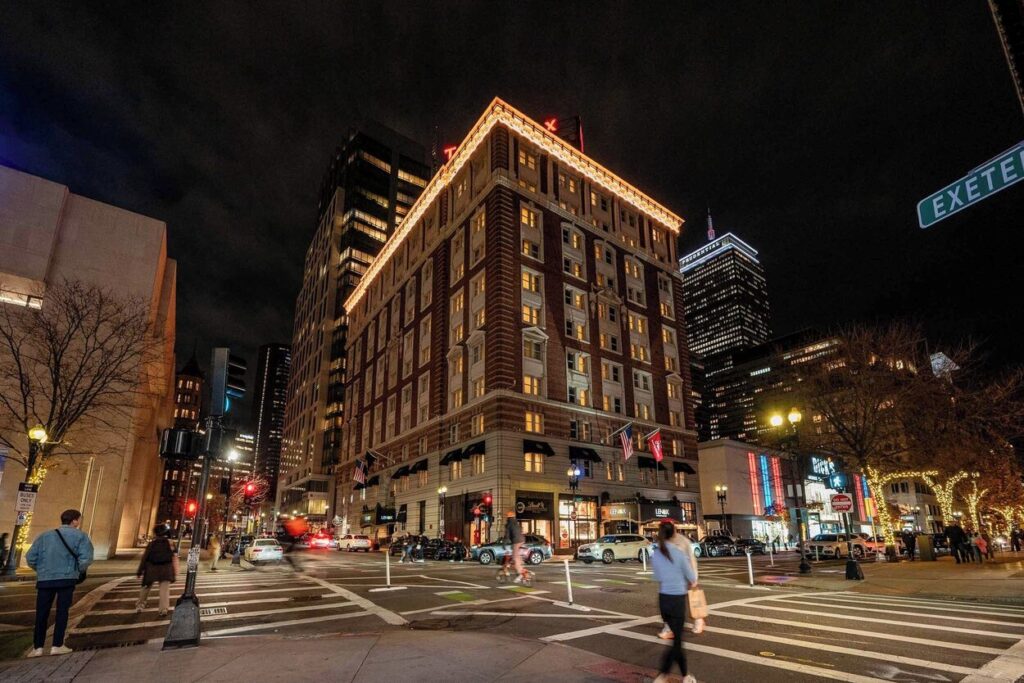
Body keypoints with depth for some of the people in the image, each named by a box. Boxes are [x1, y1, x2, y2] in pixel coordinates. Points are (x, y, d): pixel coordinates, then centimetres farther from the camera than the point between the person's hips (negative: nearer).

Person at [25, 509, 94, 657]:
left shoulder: (45, 535, 11)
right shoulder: (80, 535, 0)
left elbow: (30, 558, 5)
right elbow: (85, 558, -11)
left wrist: (42, 570, 20)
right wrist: (79, 571, 9)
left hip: (45, 579, 3)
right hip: (67, 579, -3)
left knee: (41, 613, 12)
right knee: (62, 612, 5)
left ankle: (38, 647, 13)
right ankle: (57, 646, 8)